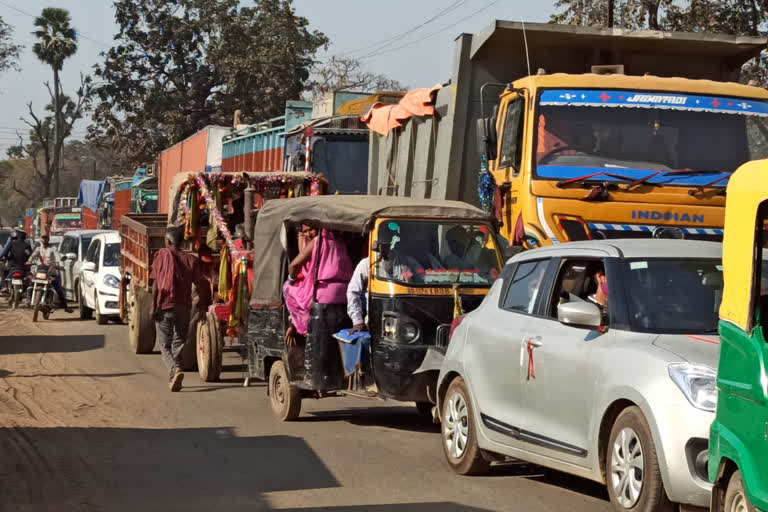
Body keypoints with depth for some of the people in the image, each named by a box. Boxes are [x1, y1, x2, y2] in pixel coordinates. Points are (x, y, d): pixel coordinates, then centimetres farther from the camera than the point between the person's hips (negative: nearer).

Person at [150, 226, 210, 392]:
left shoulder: (162, 255, -1)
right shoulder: (190, 260, 7)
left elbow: (156, 283, -9)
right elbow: (202, 284, 1)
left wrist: (154, 306, -6)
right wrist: (202, 307, 10)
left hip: (165, 306, -3)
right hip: (184, 308, 3)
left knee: (165, 345, 2)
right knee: (178, 344, 17)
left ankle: (175, 370, -23)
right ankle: (174, 378, 19)